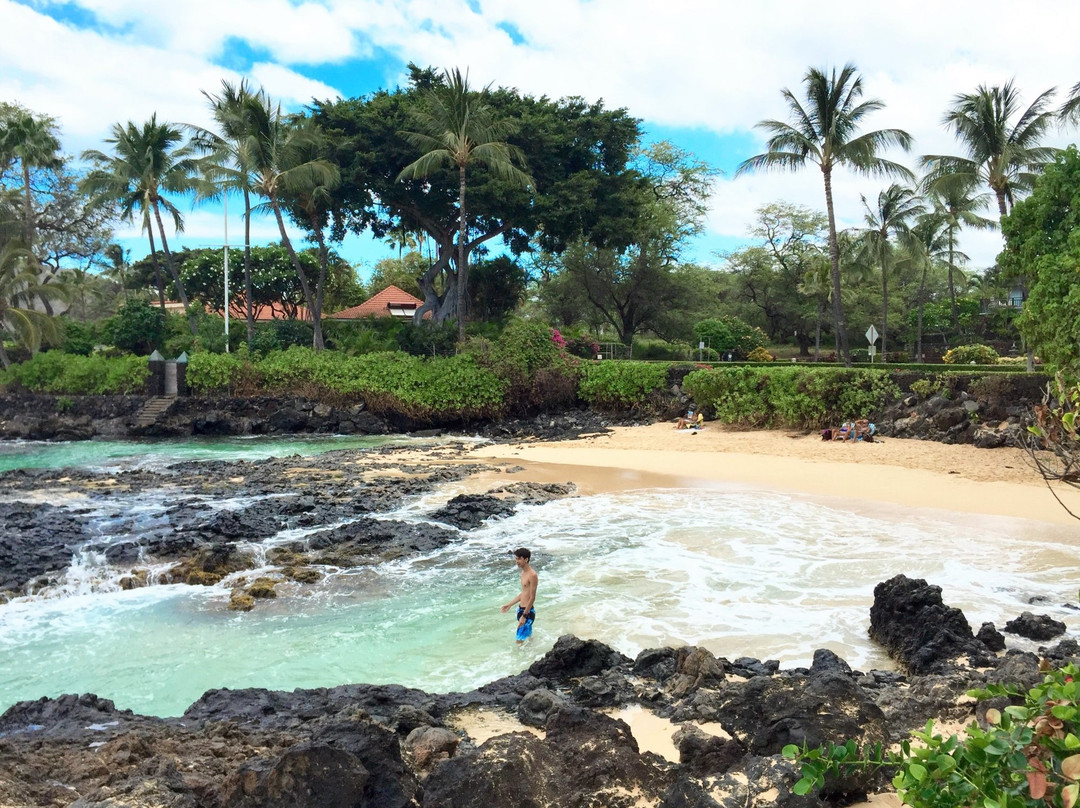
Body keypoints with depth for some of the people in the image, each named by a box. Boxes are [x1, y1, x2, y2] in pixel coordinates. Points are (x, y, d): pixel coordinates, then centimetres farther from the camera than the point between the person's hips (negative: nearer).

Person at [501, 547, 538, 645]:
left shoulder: (532, 575, -21)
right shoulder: (523, 572, 8)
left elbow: (532, 598, -20)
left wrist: (524, 616, -20)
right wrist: (510, 604, 20)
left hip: (528, 611, -9)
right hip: (521, 609, 9)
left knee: (520, 641, -9)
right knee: (528, 636, 19)